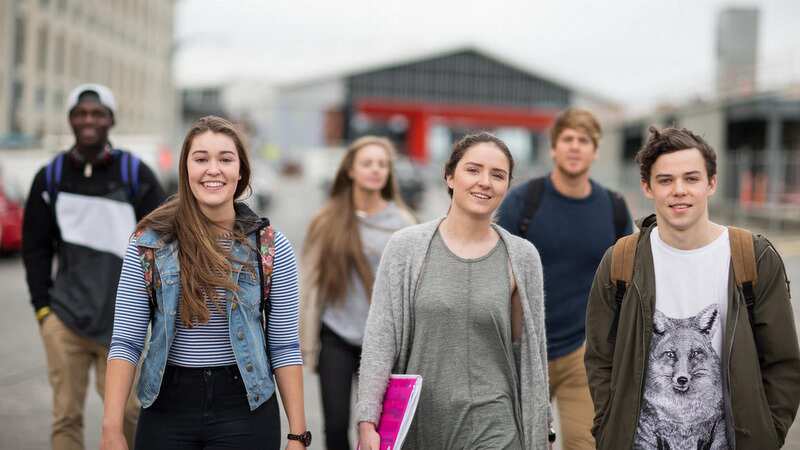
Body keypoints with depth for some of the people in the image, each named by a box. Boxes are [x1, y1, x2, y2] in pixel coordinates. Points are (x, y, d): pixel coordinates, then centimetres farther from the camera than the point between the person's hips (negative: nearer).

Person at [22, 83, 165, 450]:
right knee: (66, 414, 1)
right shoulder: (50, 176, 8)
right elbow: (35, 246, 10)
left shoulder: (136, 174, 3)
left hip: (121, 318, -1)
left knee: (127, 409, 0)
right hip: (64, 316, 1)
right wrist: (42, 305, 2)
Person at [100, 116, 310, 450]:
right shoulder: (149, 242, -2)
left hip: (244, 409, 0)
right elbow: (126, 342, -4)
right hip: (166, 408, 1)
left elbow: (284, 346, -2)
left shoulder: (271, 247, -2)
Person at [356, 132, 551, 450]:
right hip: (416, 421, 0)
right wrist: (367, 422, -10)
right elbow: (379, 339, -3)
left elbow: (531, 350, 7)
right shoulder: (405, 247, -1)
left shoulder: (522, 257, 2)